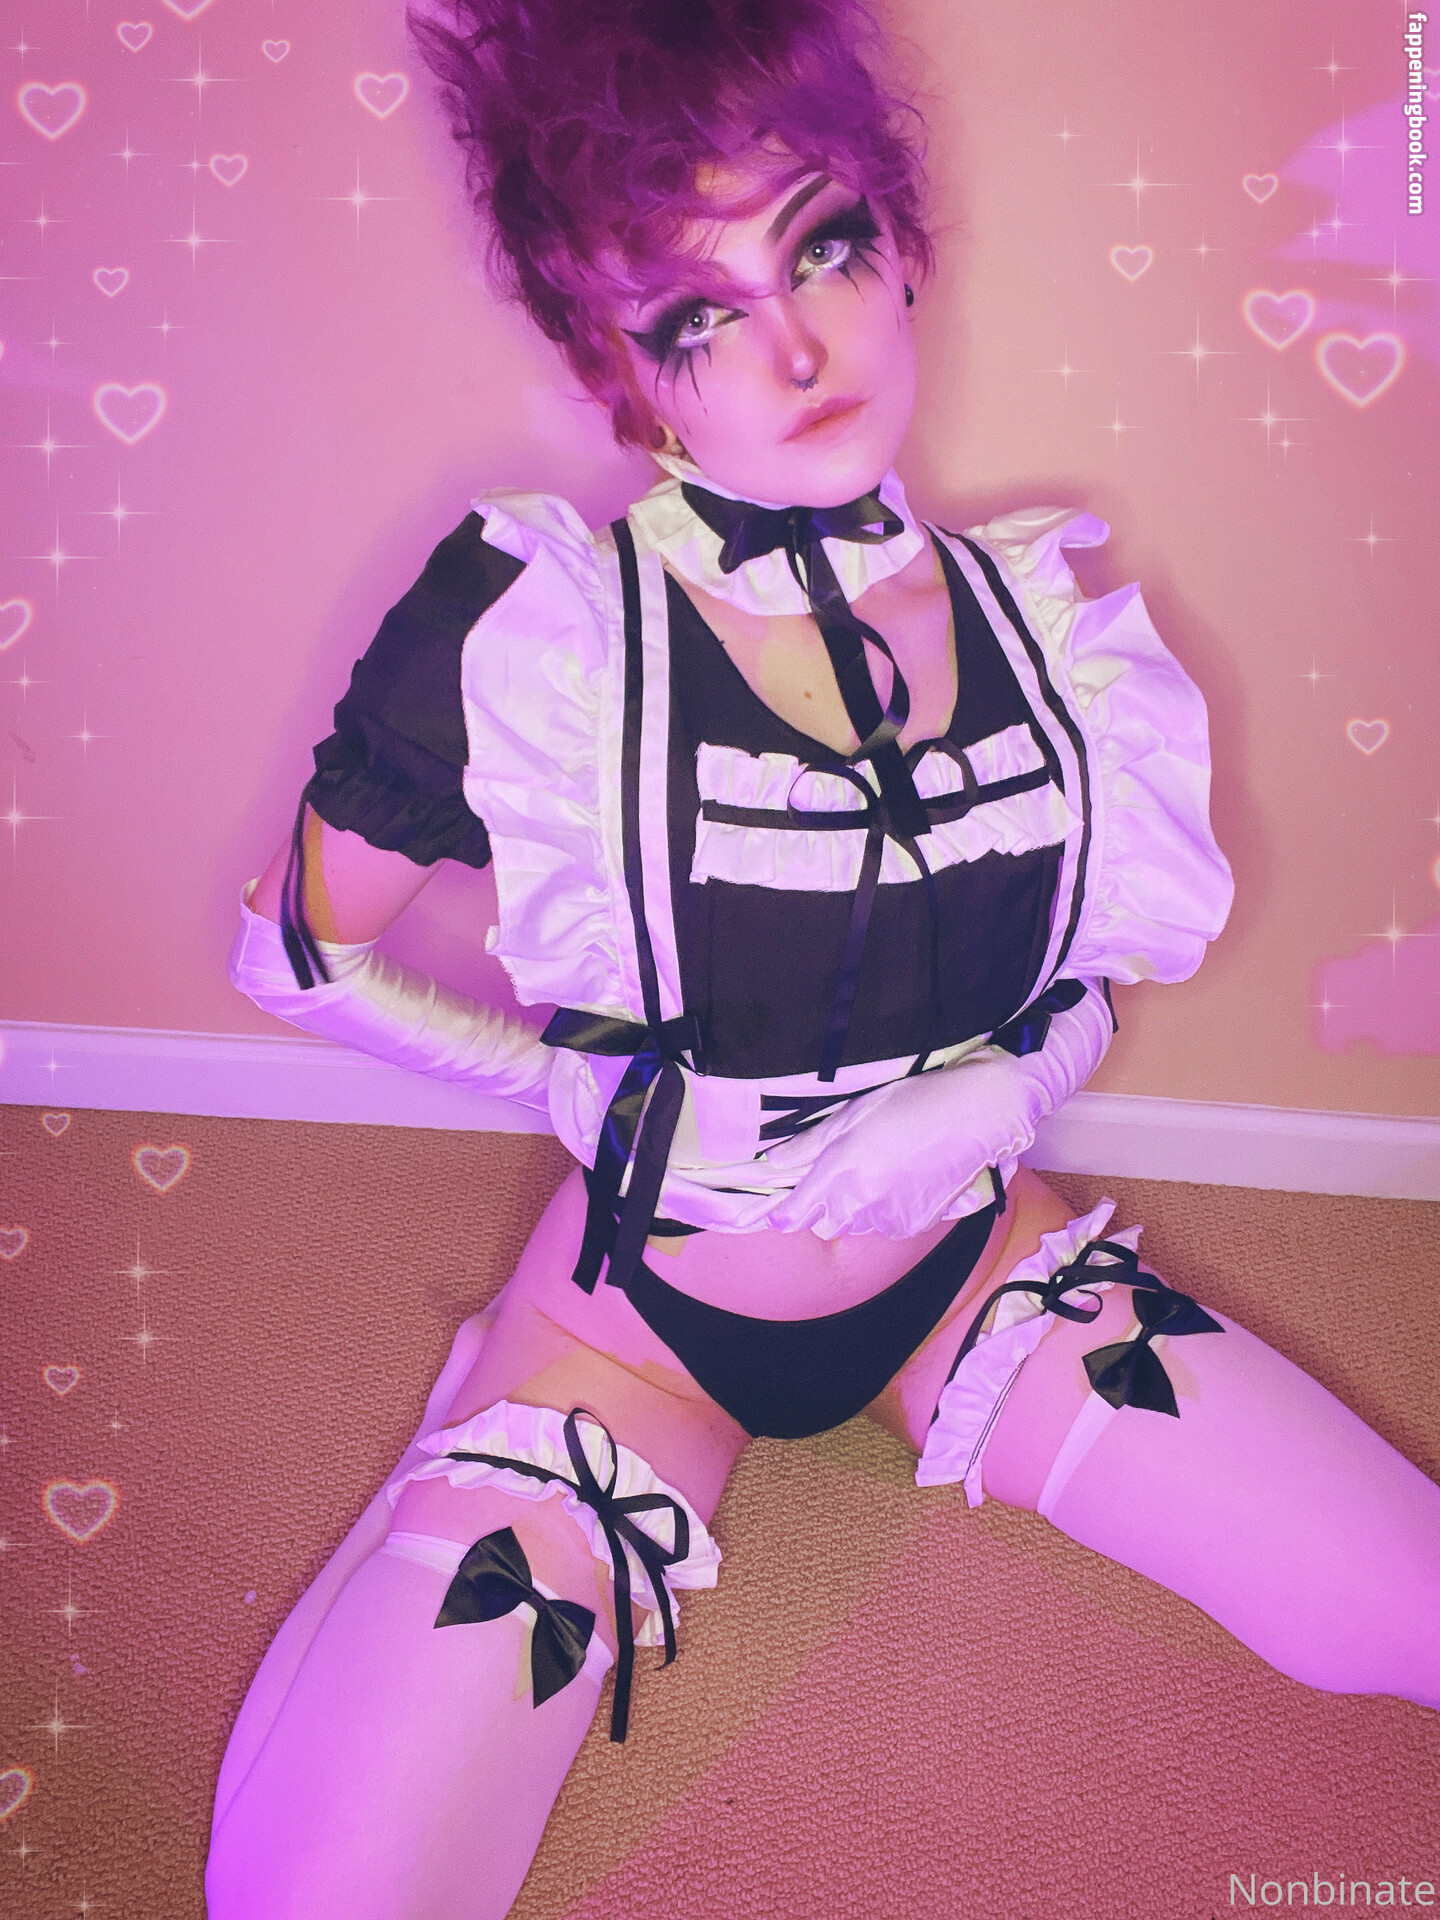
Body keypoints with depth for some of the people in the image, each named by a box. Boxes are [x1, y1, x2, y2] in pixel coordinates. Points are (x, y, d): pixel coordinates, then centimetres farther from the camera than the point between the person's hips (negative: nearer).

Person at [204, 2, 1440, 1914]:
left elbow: (1096, 975, 4)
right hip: (648, 1312, -2)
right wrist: (607, 1095, -7)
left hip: (968, 1272, 3)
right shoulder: (532, 622, -18)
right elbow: (303, 946, -6)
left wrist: (943, 1119, -14)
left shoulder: (1045, 610, -7)